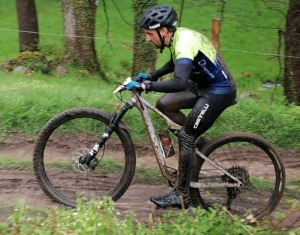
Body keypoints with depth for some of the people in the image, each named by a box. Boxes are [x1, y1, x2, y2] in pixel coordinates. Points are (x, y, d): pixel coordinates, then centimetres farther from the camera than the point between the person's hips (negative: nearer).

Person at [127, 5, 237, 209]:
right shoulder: (178, 36, 2)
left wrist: (146, 86, -37)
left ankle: (181, 196, -1)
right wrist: (151, 77, 14)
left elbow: (179, 83, -41)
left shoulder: (184, 44, -27)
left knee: (185, 137, -9)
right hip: (204, 85, 9)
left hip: (219, 92, -9)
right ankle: (198, 138, 17)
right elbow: (175, 63, 24)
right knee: (164, 104, 4)